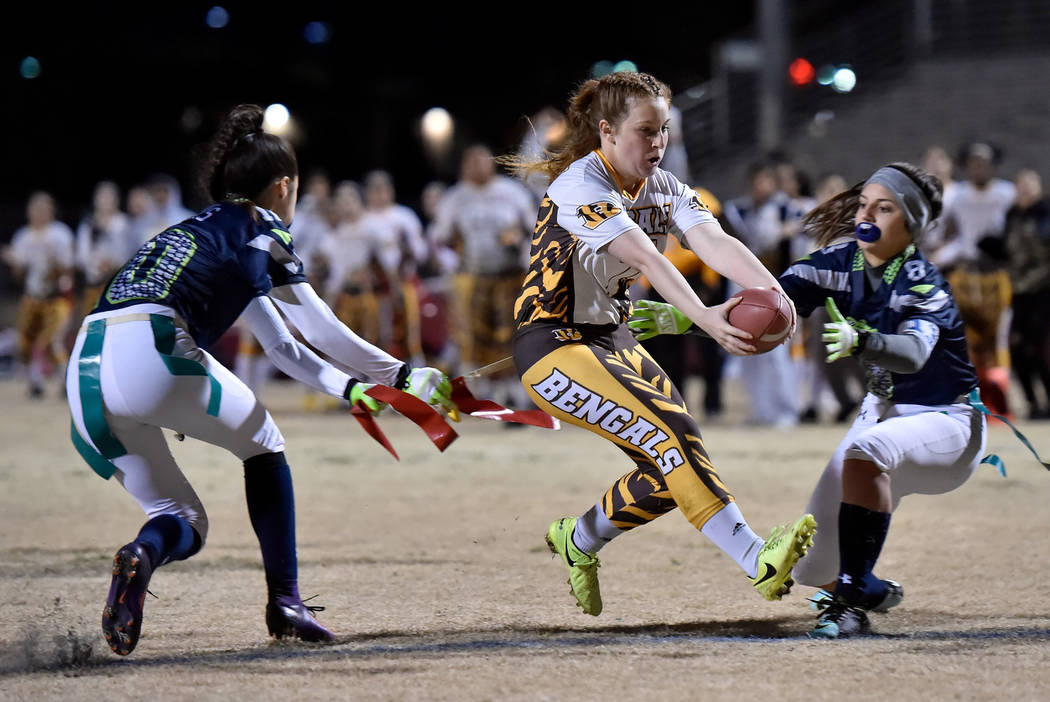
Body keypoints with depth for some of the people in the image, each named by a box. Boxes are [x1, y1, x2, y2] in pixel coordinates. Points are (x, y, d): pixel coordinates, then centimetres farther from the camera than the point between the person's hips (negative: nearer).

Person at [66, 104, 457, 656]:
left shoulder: (209, 234, 33)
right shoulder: (259, 229, 12)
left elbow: (281, 347, 38)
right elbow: (320, 331, 14)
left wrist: (352, 389, 39)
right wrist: (401, 377, 25)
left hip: (84, 374, 7)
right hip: (150, 352, -7)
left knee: (183, 523, 16)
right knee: (261, 440, 21)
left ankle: (143, 554, -19)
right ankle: (285, 601, 15)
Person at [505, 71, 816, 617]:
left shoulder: (663, 189, 5)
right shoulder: (581, 186, -19)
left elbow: (714, 241, -14)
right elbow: (645, 258, -34)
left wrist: (769, 289, -34)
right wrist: (704, 317, -48)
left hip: (611, 339, 8)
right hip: (552, 347, -8)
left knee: (673, 467, 0)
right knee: (671, 431, -24)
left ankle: (578, 540, 25)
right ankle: (757, 561, -30)